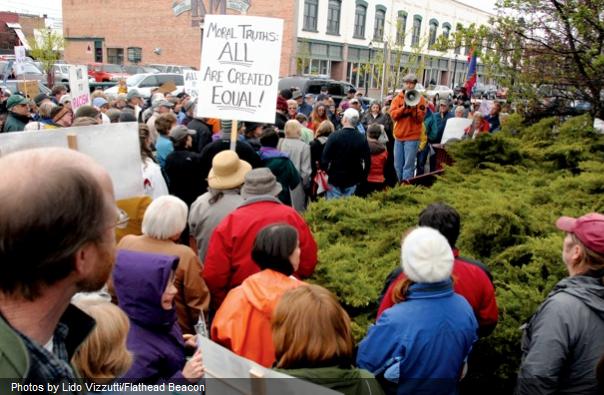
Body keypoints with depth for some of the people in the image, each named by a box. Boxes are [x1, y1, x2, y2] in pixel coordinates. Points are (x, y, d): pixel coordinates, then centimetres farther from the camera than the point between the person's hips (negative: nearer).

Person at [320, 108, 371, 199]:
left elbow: (325, 158, -13)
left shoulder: (334, 136, -12)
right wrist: (362, 177, 10)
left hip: (335, 179, -3)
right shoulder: (362, 139, -2)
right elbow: (367, 161, 0)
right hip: (353, 181, 3)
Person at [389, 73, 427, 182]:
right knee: (398, 165, 10)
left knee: (408, 165, -7)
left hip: (412, 137, -4)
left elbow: (420, 118, -8)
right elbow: (393, 114, -6)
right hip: (399, 135, 4)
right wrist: (403, 108, -20)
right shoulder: (398, 98, 8)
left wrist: (414, 108, -22)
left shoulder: (420, 99, 0)